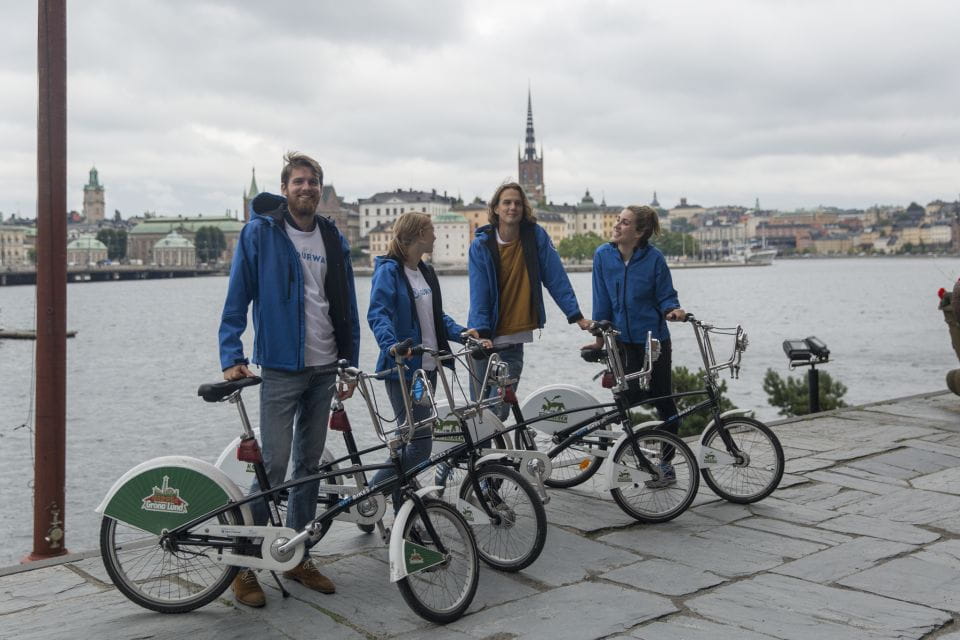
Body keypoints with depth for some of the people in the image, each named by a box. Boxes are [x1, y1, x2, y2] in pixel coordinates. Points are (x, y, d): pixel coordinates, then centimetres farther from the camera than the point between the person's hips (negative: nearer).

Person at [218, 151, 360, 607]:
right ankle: (244, 564, 6)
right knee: (274, 465, -8)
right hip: (281, 368, -5)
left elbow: (347, 307, 14)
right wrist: (232, 358, -12)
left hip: (324, 369, 5)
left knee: (310, 464, 11)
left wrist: (351, 362, 11)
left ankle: (298, 556, 23)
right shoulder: (259, 233, -4)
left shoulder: (333, 240, 10)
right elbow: (236, 301, -5)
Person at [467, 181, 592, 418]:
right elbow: (479, 293, -9)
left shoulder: (536, 236, -2)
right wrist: (481, 334, -20)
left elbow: (556, 279, -1)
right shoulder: (481, 245, -5)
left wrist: (577, 317, -7)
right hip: (487, 338, -1)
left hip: (514, 340, 1)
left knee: (499, 412, -1)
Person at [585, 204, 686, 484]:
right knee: (628, 399, 2)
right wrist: (600, 339, 2)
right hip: (623, 340, 2)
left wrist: (673, 311, -24)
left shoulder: (654, 258, -10)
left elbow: (666, 297, -3)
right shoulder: (603, 255, -4)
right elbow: (602, 301, 1)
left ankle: (666, 462, 19)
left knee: (662, 400, 5)